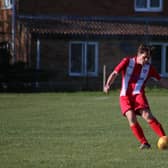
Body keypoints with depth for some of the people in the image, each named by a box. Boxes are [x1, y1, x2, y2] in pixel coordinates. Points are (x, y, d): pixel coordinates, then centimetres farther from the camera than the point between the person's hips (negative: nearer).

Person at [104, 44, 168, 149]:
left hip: (138, 94, 0)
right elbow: (115, 73, -4)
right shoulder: (127, 62, 1)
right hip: (125, 96, 0)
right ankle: (144, 143, -19)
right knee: (131, 118, -21)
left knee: (147, 115, -22)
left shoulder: (149, 67, 6)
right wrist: (108, 85, -21)